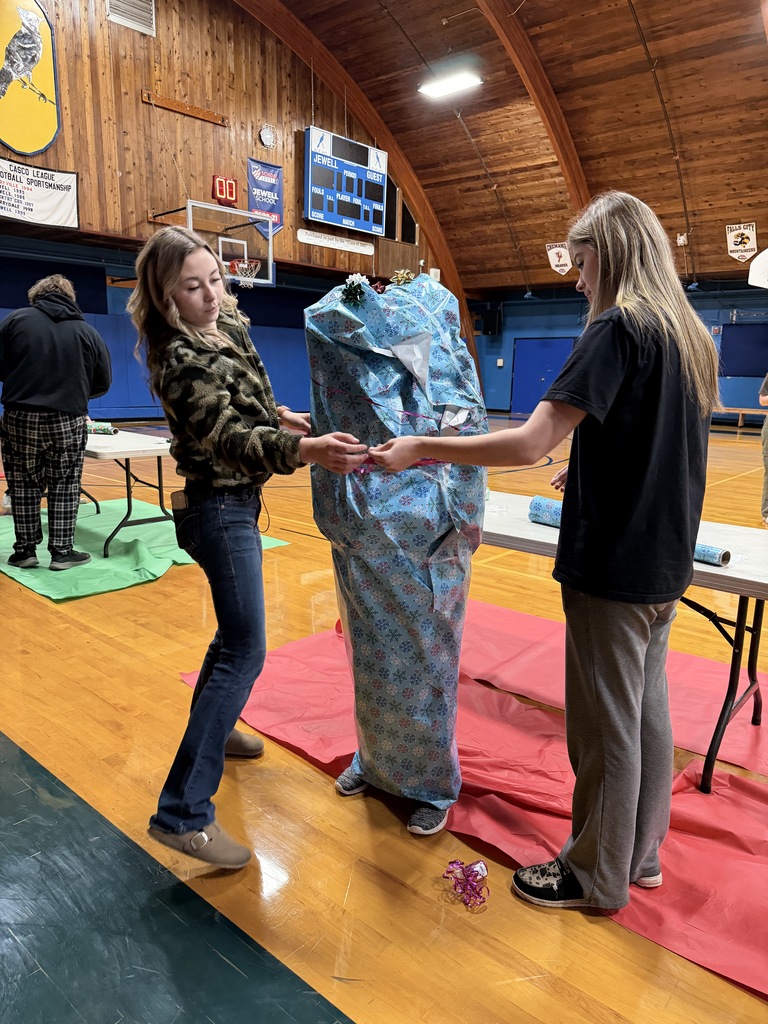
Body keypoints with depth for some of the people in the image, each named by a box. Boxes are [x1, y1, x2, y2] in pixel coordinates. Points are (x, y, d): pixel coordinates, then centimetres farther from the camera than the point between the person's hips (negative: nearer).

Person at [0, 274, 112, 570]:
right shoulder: (88, 331, 4)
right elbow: (103, 383, 6)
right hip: (68, 421, 0)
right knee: (65, 486, 10)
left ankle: (25, 551, 18)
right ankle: (62, 551, 11)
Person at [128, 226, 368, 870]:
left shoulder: (231, 325, 4)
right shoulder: (182, 361, -23)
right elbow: (229, 441, -38)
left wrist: (279, 415, 25)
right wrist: (305, 451, -53)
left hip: (238, 503, 10)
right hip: (219, 508, -9)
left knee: (239, 627, 23)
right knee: (245, 652, -12)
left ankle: (212, 726, 45)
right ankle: (183, 812, -7)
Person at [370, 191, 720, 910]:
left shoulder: (617, 329, -16)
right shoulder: (691, 337, 11)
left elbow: (528, 445, -26)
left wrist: (418, 448, -19)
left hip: (613, 567, -9)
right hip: (666, 562, 9)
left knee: (607, 725, 6)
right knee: (647, 708, 18)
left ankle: (597, 875, 25)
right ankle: (641, 852, 36)